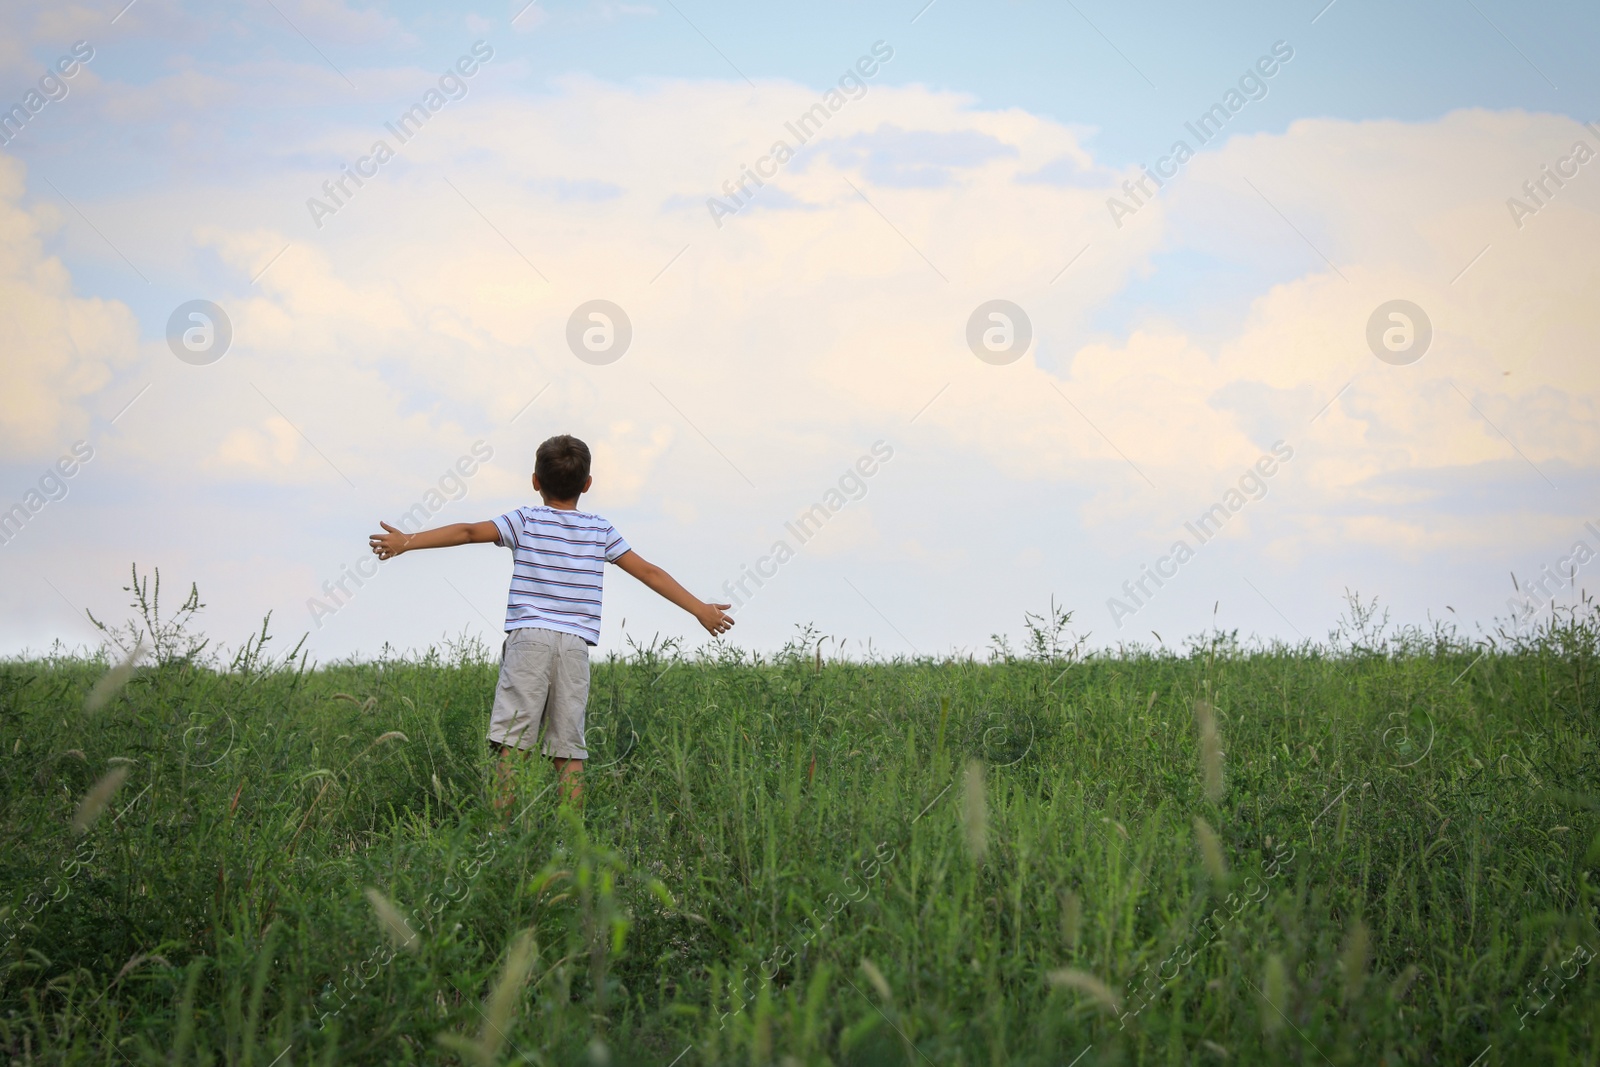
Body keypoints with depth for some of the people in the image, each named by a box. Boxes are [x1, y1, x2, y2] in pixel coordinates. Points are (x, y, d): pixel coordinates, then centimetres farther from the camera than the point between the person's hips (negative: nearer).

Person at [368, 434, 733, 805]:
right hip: (576, 646, 2)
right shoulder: (601, 531, 14)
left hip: (529, 638, -2)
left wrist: (408, 541, -5)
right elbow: (649, 572, 15)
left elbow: (469, 531, -5)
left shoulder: (526, 521, 6)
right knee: (569, 750, 4)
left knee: (511, 740, -6)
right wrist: (700, 609, 21)